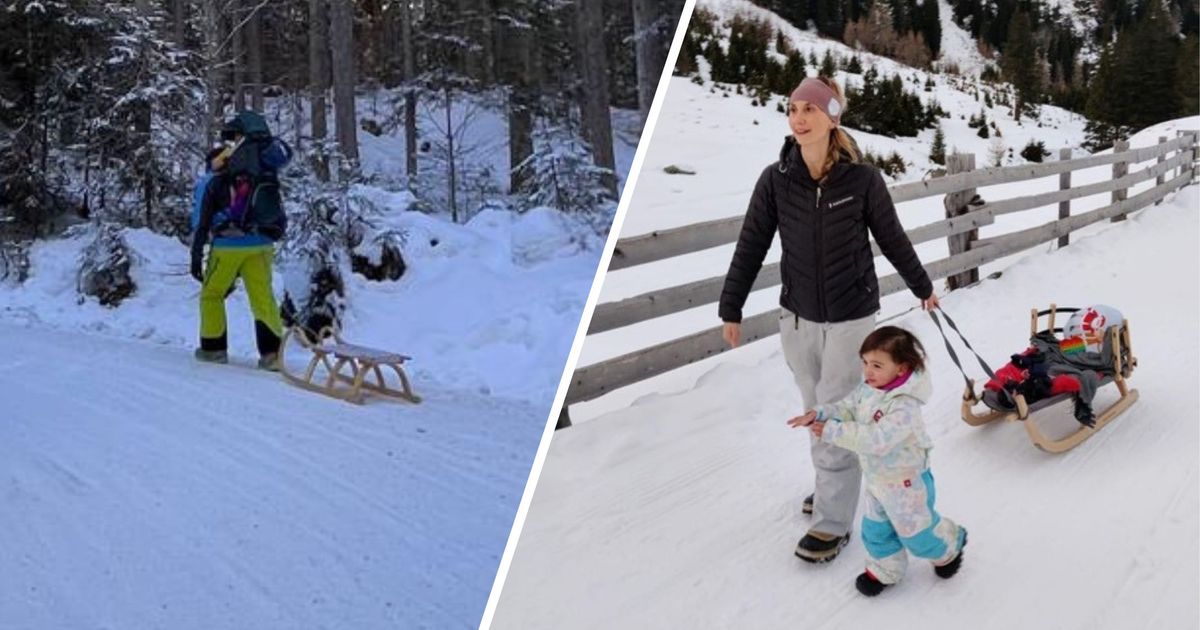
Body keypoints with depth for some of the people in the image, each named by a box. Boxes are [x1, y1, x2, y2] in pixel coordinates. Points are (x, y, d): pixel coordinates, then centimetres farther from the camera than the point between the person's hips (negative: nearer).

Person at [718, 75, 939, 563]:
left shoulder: (862, 179, -13)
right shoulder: (775, 180, -8)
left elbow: (892, 239, 1)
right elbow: (751, 247, -1)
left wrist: (922, 287, 13)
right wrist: (731, 308, 4)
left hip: (851, 316, -3)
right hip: (797, 317, 3)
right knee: (816, 412, 17)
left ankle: (833, 521, 12)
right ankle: (833, 485, 39)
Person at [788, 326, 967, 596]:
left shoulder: (904, 406, -36)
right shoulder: (867, 389, -9)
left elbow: (877, 439, -42)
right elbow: (846, 408, -2)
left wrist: (833, 432, -44)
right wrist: (819, 414, -23)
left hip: (905, 482, -7)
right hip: (876, 477, 7)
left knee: (915, 532, 15)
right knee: (876, 528, 21)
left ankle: (948, 549, 45)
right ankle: (884, 569, 43)